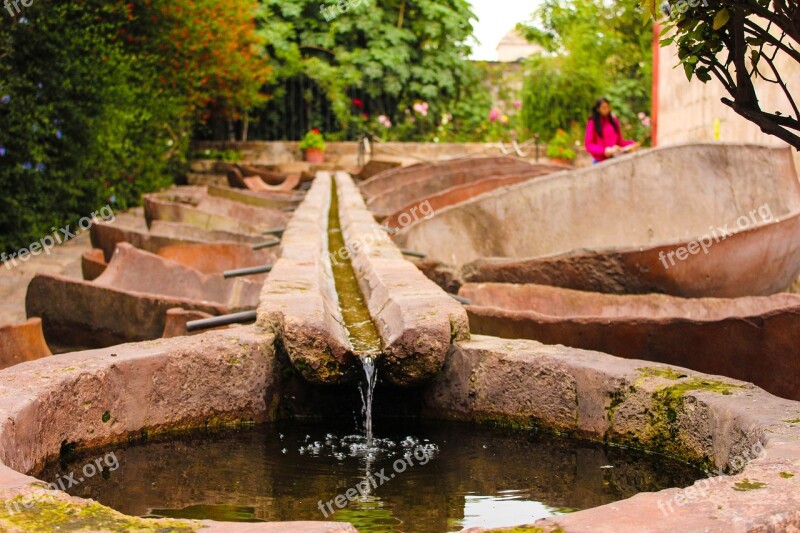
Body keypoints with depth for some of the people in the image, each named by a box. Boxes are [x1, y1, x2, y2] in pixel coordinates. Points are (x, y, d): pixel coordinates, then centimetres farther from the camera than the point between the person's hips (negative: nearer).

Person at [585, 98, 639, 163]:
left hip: (615, 159, 4)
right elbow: (589, 145, -7)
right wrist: (604, 151, -22)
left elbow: (619, 140, 16)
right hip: (601, 161, -4)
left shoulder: (614, 121, 12)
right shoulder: (592, 124, -2)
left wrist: (631, 144, -2)